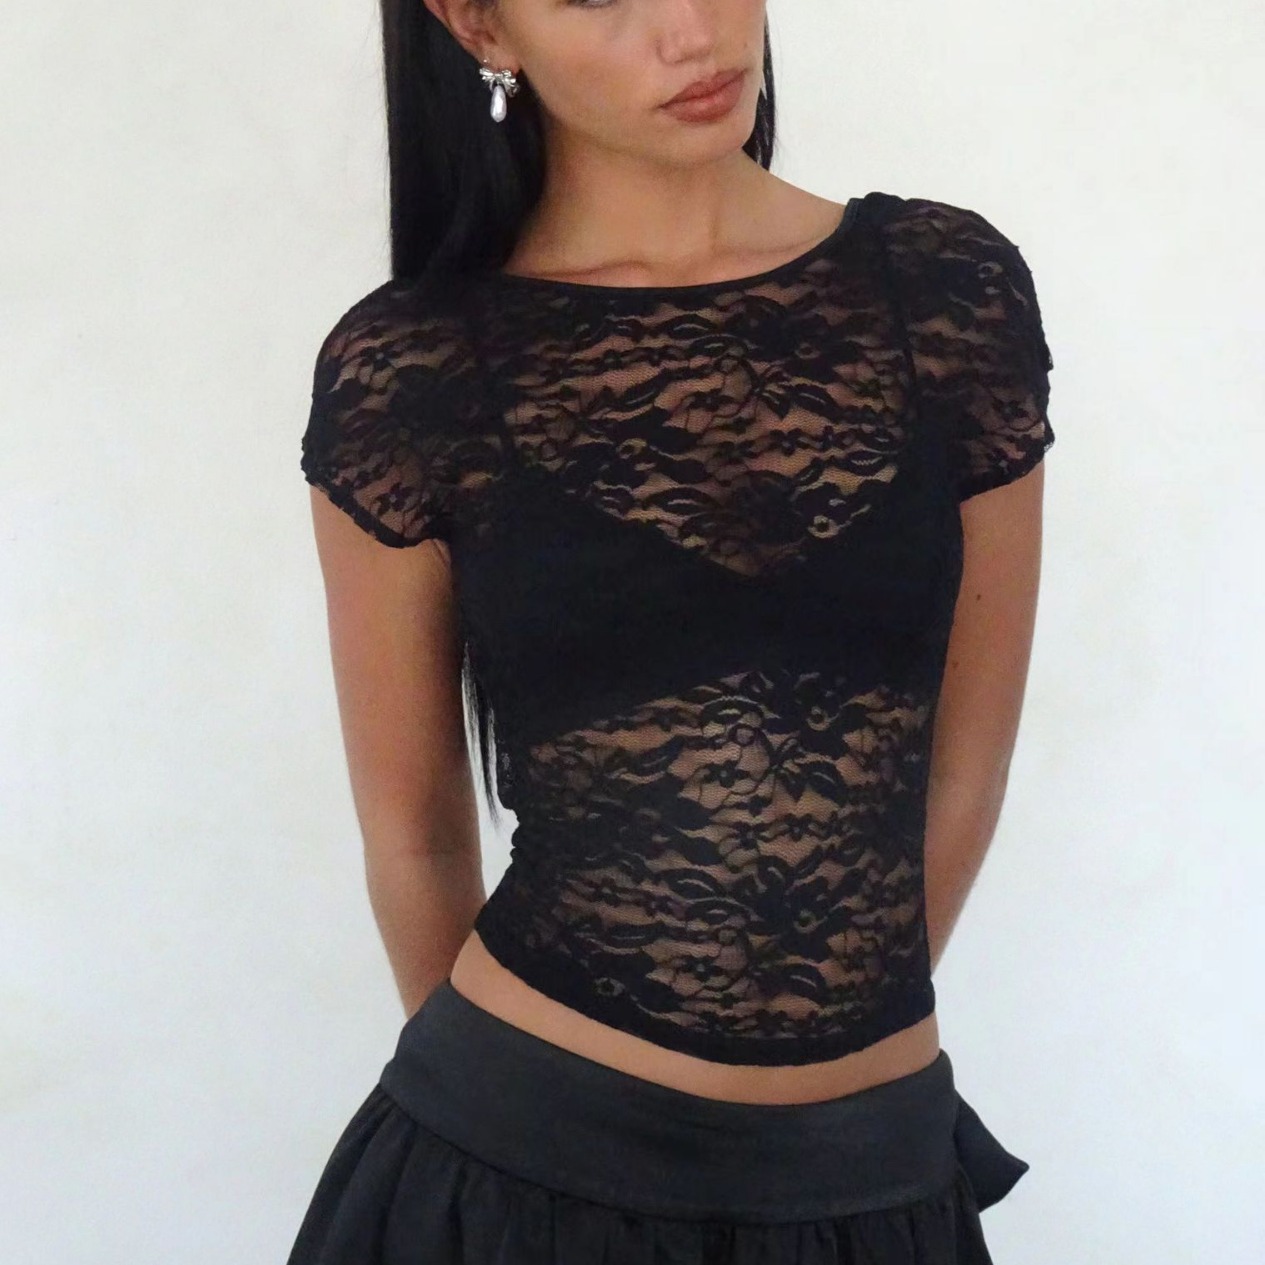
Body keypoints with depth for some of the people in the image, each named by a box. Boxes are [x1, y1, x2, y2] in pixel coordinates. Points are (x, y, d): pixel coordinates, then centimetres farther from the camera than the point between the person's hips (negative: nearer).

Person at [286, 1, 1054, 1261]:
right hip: (516, 1156, -2)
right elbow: (413, 836, 3)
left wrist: (824, 1018, 13)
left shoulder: (951, 293, -3)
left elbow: (962, 779, 5)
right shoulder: (403, 374, -8)